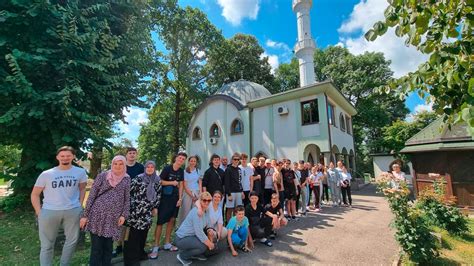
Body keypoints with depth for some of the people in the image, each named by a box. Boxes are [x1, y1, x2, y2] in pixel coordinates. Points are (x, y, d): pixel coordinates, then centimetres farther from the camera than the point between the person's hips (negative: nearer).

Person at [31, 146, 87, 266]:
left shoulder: (80, 172, -1)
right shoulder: (46, 174, -5)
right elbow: (35, 194, 3)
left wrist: (80, 204, 6)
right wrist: (39, 212, -3)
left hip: (73, 211, 2)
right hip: (49, 212, -1)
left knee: (72, 240, 15)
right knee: (47, 244, 11)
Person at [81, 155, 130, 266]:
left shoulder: (127, 179, 4)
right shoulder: (102, 176, -1)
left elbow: (127, 199, 5)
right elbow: (91, 196, 0)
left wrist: (124, 215, -4)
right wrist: (85, 215, -3)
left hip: (114, 218, 2)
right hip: (97, 214, -1)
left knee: (108, 247, 12)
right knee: (96, 247, 5)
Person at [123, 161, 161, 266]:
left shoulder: (157, 180, 4)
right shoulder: (139, 178, -10)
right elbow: (129, 190, -8)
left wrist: (155, 207, 14)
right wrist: (130, 204, -6)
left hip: (148, 210, 5)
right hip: (136, 209, -4)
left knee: (144, 232, 13)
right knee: (134, 232, 2)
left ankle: (140, 253, 33)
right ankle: (131, 257, 17)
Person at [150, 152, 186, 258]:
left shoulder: (181, 171, 4)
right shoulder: (167, 168, -12)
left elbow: (181, 185, 7)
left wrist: (180, 198, 2)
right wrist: (172, 183, -14)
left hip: (175, 198, 5)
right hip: (164, 198, -5)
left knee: (172, 220, 11)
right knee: (160, 221, -3)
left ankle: (167, 244, 26)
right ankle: (156, 247, 10)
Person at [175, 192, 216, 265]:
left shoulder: (206, 211, 0)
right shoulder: (196, 212, -25)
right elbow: (199, 232, -26)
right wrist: (209, 244, -18)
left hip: (192, 236, 8)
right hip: (182, 238, -8)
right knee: (204, 246, -25)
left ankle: (196, 254, 18)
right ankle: (182, 256, -2)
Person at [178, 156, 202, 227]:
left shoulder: (198, 171, 8)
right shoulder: (185, 171, -4)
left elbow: (200, 183, 11)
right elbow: (185, 185, -5)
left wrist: (200, 193, -2)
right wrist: (191, 195, -9)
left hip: (197, 193, 3)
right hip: (188, 193, -3)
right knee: (186, 211, 1)